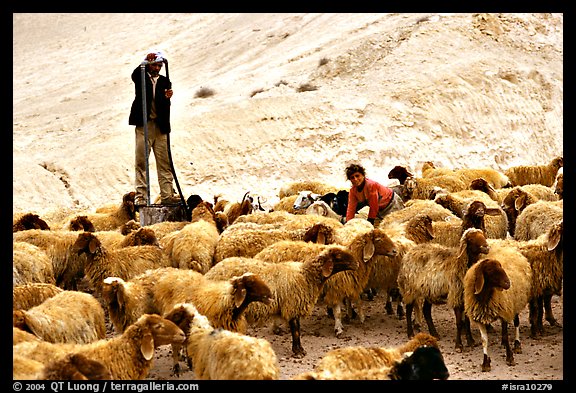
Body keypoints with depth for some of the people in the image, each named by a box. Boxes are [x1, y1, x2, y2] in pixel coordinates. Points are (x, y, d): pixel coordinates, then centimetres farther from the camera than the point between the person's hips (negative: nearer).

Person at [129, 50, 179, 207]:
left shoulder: (164, 81, 12)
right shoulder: (141, 77, 7)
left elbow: (165, 106, 1)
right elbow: (134, 75, -18)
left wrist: (167, 97, -22)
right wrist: (146, 61, -32)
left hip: (160, 127, 3)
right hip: (144, 125, -2)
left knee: (164, 163, 1)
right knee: (141, 163, -3)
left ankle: (167, 195, 2)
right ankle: (141, 197, -2)